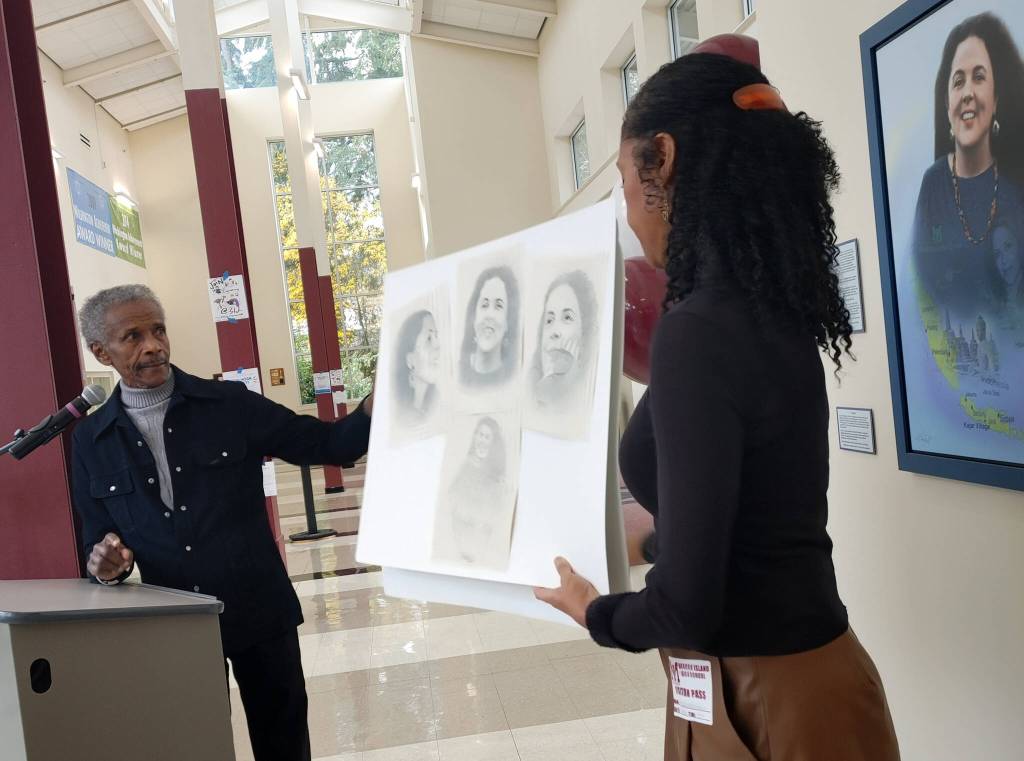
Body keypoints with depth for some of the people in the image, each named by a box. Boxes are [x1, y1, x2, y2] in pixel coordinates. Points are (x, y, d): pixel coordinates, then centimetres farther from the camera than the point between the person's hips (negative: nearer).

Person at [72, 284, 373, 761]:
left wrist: (378, 400, -22)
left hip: (258, 612, -1)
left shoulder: (230, 404, -5)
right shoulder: (92, 441, 1)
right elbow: (98, 538, 9)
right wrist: (106, 563, -14)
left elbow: (328, 445, -5)